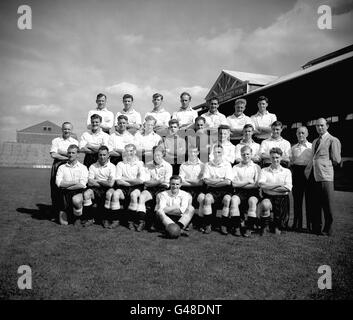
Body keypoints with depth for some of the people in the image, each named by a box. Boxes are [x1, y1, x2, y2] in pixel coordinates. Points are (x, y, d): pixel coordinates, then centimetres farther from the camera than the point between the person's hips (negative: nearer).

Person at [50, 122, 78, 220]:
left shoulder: (75, 142, 13)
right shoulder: (56, 141, 11)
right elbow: (53, 155, -3)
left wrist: (61, 152, -6)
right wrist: (67, 157, -7)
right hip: (58, 165, 0)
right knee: (55, 189, -1)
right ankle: (55, 212, 7)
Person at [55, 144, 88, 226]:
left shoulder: (83, 168, 6)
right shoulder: (62, 168, 11)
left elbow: (82, 185, -7)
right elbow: (58, 183, -3)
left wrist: (66, 185, -5)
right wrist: (74, 182, -8)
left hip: (78, 192, -1)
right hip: (65, 193, 1)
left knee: (76, 200, -38)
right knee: (64, 223, -8)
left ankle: (77, 218, -8)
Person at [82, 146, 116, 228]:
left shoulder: (112, 166, 0)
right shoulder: (93, 166, 8)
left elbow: (111, 184, -11)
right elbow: (90, 183, -3)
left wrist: (97, 181, -1)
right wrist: (104, 183, -8)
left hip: (107, 189, -2)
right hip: (96, 190, 2)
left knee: (110, 193, -35)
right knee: (86, 193, -27)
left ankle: (106, 219, -15)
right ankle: (90, 219, -10)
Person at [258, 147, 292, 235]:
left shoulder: (286, 171, 9)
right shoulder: (264, 170, 9)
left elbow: (288, 188, -5)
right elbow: (261, 184, -9)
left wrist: (269, 187, -9)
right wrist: (279, 185, -11)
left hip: (282, 198, 0)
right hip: (268, 197, 0)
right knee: (265, 204, -37)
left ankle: (278, 227, 30)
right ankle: (264, 226, -12)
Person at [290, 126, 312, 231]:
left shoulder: (312, 146, 4)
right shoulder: (293, 148, 12)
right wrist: (292, 173, 7)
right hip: (297, 172, 3)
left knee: (309, 198, 1)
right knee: (297, 198, 5)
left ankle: (310, 224, 11)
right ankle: (297, 223, 15)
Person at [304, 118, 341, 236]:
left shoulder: (333, 140, 0)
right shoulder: (315, 141, 22)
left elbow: (336, 160, -4)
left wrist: (325, 164, 3)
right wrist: (308, 168, 14)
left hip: (325, 175, -7)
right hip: (312, 175, 7)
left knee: (327, 205, -1)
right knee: (315, 204, 11)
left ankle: (327, 230, 10)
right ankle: (316, 228, 20)